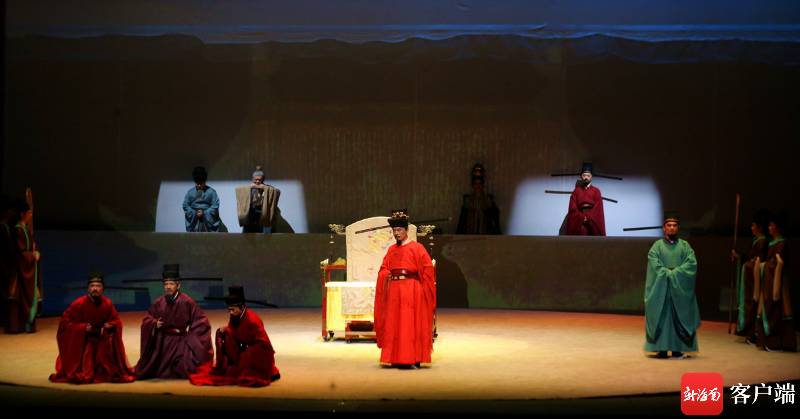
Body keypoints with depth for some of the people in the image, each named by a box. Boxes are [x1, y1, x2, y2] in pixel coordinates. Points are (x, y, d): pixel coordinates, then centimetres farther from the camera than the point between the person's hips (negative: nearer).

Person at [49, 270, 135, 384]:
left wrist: (111, 325, -14)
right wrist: (82, 327, -22)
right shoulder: (79, 304, -17)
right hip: (81, 342, -4)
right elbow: (64, 320, -12)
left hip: (101, 341, 4)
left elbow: (117, 320, 9)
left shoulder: (108, 304, -5)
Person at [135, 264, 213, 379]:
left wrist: (190, 335, -10)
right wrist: (155, 324, -16)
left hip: (180, 340, -2)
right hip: (163, 341, 2)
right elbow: (147, 321, 3)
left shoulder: (186, 302, -9)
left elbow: (201, 322, -4)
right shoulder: (159, 303, -2)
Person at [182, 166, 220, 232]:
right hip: (194, 222, 2)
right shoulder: (190, 192, 6)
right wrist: (194, 213, -9)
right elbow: (185, 205, 4)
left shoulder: (211, 192, -1)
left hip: (208, 221, -2)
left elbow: (215, 206, -5)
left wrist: (204, 213, -14)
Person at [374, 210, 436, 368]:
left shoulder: (417, 248, -1)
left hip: (411, 290, -5)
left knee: (410, 324, -7)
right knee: (392, 324, 3)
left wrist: (419, 286, -7)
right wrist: (387, 275, -2)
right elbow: (384, 268, 19)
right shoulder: (392, 250, 16)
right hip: (393, 289, 6)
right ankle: (396, 359, 9)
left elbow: (428, 269, -4)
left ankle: (413, 360, -4)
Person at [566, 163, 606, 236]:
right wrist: (582, 218, -10)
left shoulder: (596, 191, 14)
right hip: (579, 221, 0)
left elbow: (598, 208, 2)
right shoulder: (576, 191, 16)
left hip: (593, 221, 0)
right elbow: (573, 208, 6)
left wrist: (588, 218, -11)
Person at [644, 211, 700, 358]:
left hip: (680, 287, 1)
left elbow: (692, 263, -5)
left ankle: (677, 349, 1)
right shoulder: (657, 246, 7)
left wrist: (675, 272, -15)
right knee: (662, 317, -4)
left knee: (679, 317, -2)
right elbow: (654, 264, -7)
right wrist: (668, 273, -17)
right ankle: (662, 349, -3)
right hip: (661, 287, -1)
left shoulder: (685, 246, 9)